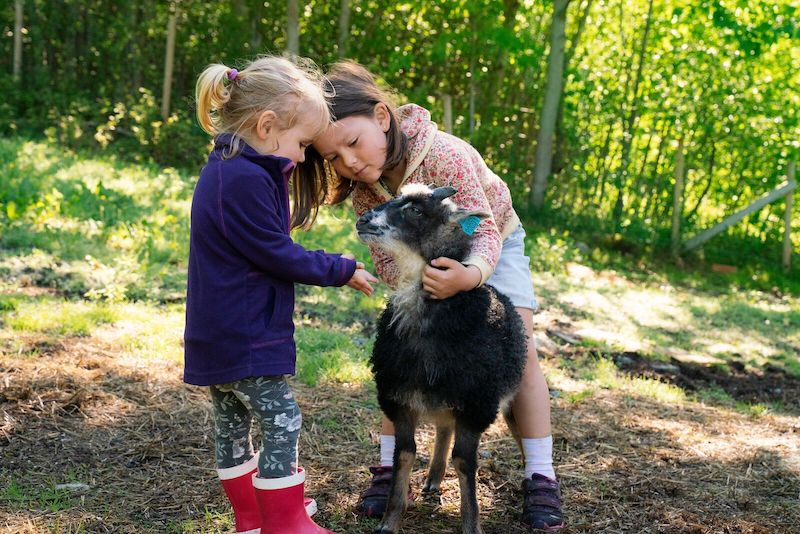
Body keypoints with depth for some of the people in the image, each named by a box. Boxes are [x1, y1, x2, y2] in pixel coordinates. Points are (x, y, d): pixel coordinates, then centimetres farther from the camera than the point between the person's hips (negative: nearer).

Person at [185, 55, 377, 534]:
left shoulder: (227, 169, 10)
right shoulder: (247, 180, -23)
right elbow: (278, 255, -18)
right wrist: (342, 270, -8)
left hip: (218, 333, 10)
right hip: (245, 335, -10)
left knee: (233, 423, 16)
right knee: (282, 421, -1)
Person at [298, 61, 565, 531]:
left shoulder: (444, 154, -38)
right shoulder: (363, 185, -21)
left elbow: (485, 229, -37)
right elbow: (386, 259, -18)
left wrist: (470, 275, -59)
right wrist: (418, 277, -42)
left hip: (489, 246, -4)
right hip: (424, 258, 4)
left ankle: (541, 477, -7)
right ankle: (390, 467, 0)